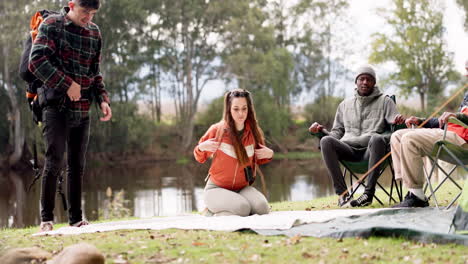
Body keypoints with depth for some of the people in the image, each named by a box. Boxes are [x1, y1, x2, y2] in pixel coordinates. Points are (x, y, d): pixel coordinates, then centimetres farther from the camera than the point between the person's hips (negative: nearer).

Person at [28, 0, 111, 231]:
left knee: (77, 165, 8)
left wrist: (102, 99, 5)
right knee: (54, 160, -12)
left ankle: (76, 219, 14)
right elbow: (37, 61, -14)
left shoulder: (94, 33, 13)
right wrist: (67, 84, -17)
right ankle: (46, 219, -5)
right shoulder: (52, 26, -3)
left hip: (82, 109, 5)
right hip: (56, 105, -5)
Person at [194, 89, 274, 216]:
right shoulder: (217, 130, -10)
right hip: (217, 188, -4)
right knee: (242, 208, -32)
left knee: (262, 208, -25)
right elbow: (200, 158, 4)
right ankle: (212, 212, -2)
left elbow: (258, 159, 18)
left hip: (242, 188, 4)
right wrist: (201, 148, -19)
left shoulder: (253, 132, -1)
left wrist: (269, 154, -5)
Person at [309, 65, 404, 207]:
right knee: (326, 141, -28)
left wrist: (398, 121, -21)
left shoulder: (385, 101, 17)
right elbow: (337, 133, 25)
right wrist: (321, 130, 3)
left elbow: (396, 125, 5)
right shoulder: (345, 104, 25)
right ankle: (342, 192, -30)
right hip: (348, 149, 3)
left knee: (377, 138, -38)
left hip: (371, 150, -3)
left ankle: (369, 193, -37)